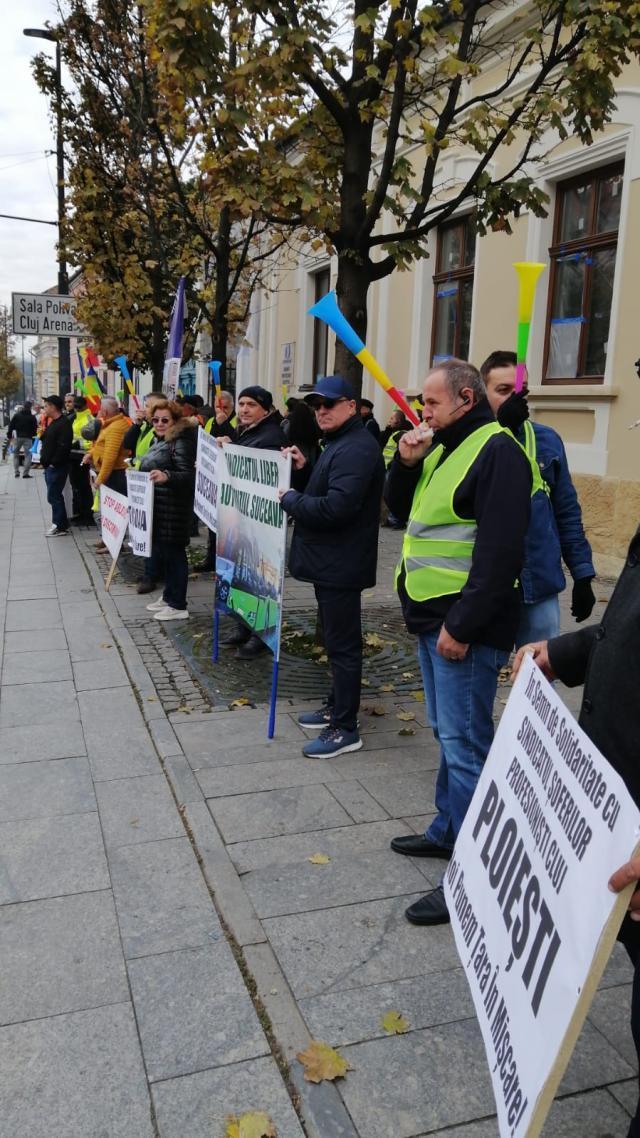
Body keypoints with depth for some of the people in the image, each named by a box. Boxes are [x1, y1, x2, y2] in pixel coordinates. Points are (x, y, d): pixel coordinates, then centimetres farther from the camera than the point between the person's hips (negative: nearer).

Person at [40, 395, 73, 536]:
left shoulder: (64, 424, -15)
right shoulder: (53, 423, 18)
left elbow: (63, 447, -24)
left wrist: (53, 463, -21)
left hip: (57, 467, -10)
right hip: (49, 466, 10)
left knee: (53, 496, -8)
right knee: (55, 496, 14)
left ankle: (60, 526, -2)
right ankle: (61, 524, 21)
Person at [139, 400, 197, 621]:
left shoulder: (181, 443, -13)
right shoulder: (159, 441, 16)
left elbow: (188, 475, -23)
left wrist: (166, 476, -37)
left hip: (172, 509, -10)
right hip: (157, 508, 10)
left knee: (173, 553, -4)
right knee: (161, 552, 15)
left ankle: (178, 605, 4)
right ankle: (168, 596, 28)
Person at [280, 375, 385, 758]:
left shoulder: (356, 448, -19)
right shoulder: (339, 443, 17)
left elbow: (335, 507, -28)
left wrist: (289, 499, -15)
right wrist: (305, 469, 5)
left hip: (341, 565, -11)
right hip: (330, 561, 11)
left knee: (343, 645, -4)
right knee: (337, 640, 19)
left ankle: (346, 729, 5)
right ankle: (337, 707, 32)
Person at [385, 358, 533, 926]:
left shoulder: (497, 450, -15)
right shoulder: (445, 447, 16)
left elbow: (499, 550, -22)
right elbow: (400, 509, 21)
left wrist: (462, 625, -23)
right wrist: (406, 463, 2)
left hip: (465, 625, -10)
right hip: (433, 617, 10)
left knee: (464, 744, -5)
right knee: (449, 734, 19)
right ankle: (450, 829, 34)